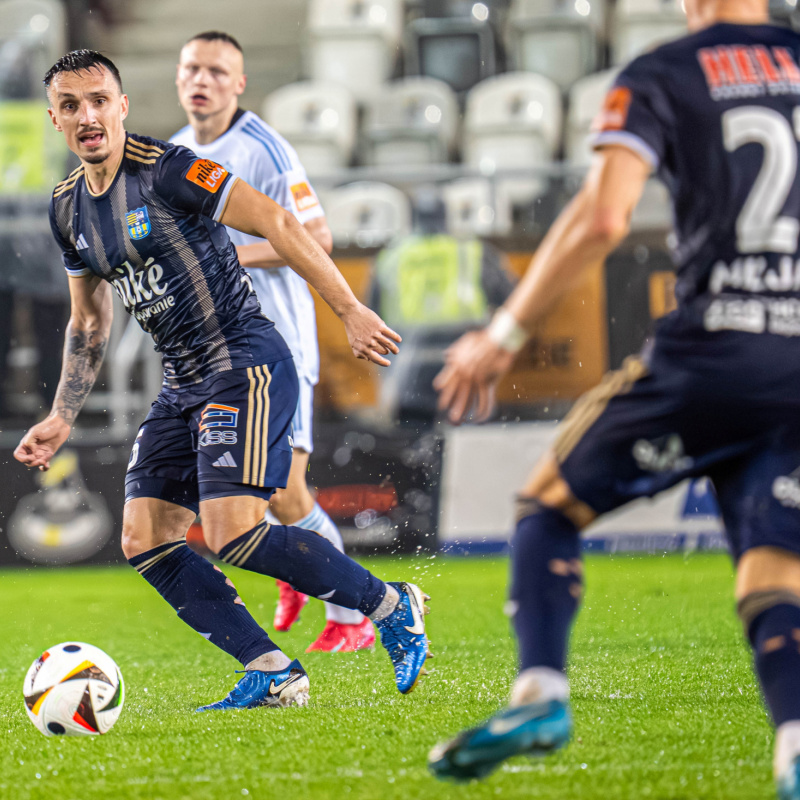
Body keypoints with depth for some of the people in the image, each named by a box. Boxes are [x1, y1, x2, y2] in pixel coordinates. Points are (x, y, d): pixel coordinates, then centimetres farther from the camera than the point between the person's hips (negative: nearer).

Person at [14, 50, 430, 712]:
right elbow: (89, 324, 23)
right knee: (144, 541, -1)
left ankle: (392, 607, -2)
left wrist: (351, 311, -17)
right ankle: (272, 674, 3)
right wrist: (61, 420, 16)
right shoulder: (69, 210, 11)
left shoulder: (165, 171, -13)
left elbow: (278, 224, -14)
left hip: (246, 365, -8)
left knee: (233, 533, -20)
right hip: (182, 385, 8)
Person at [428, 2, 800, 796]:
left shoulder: (660, 76, 1)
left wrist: (503, 334, -5)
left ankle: (540, 691, -3)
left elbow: (601, 218, -11)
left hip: (711, 350, -4)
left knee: (549, 504, 14)